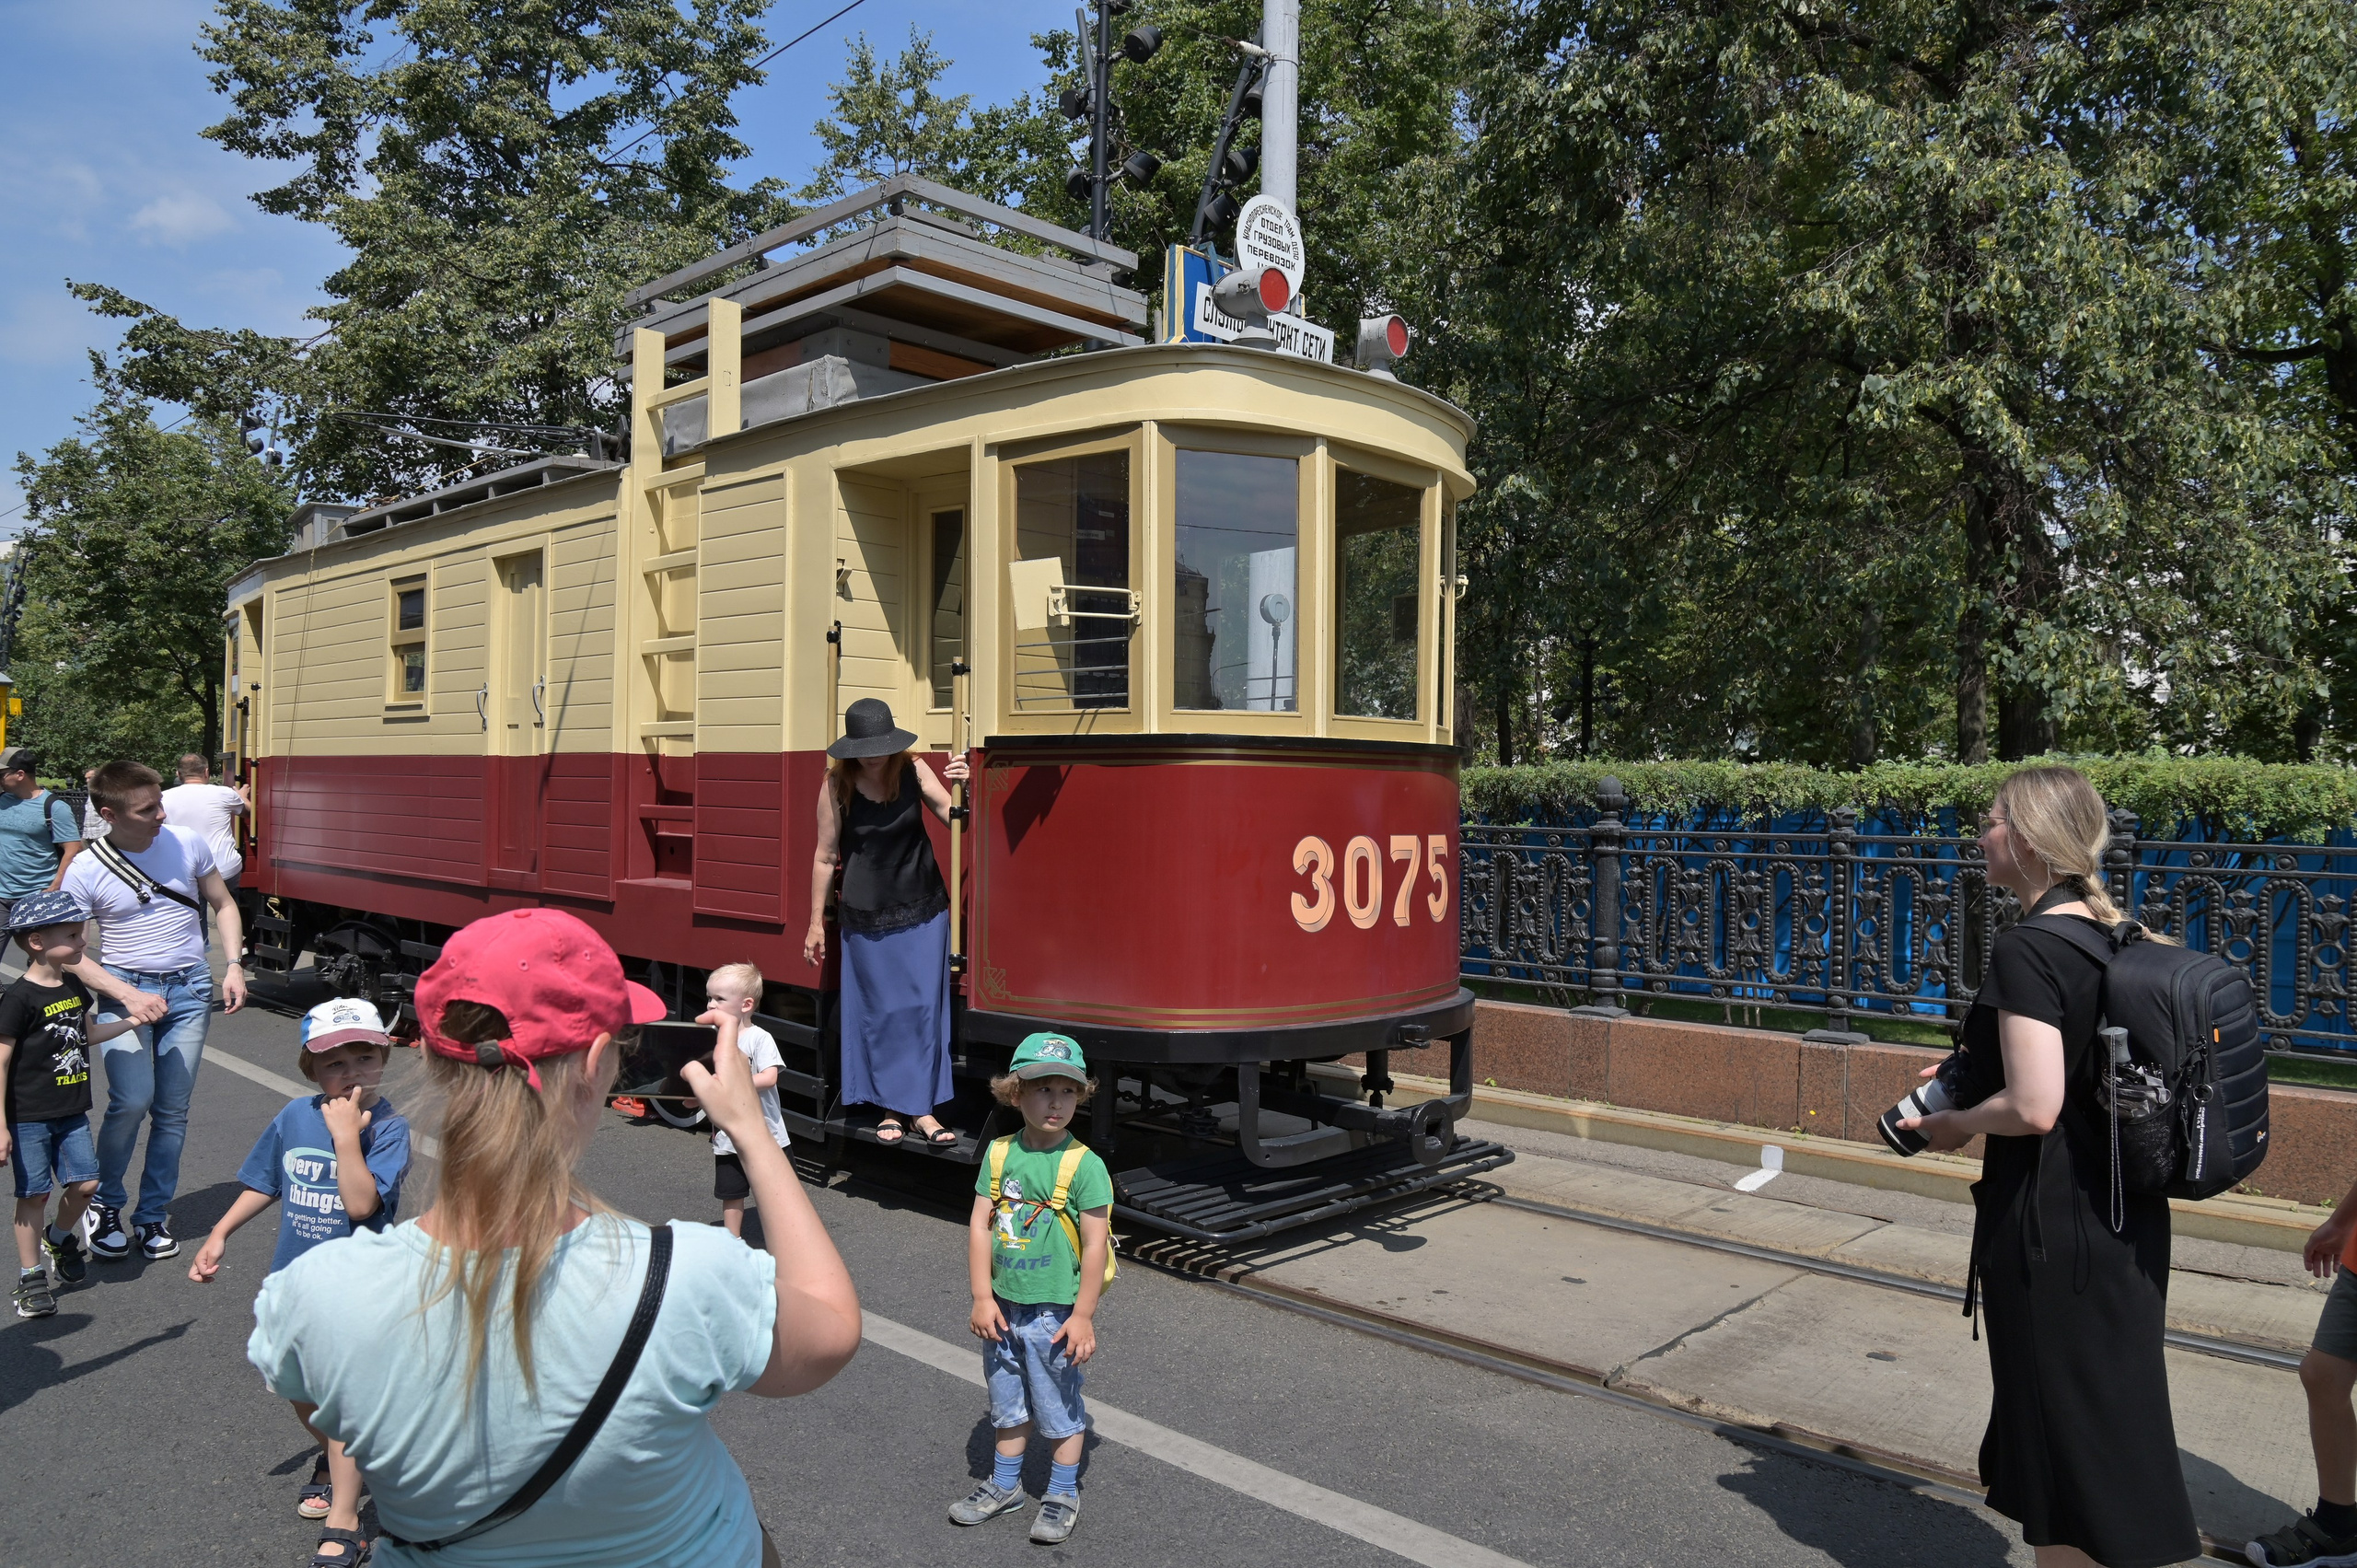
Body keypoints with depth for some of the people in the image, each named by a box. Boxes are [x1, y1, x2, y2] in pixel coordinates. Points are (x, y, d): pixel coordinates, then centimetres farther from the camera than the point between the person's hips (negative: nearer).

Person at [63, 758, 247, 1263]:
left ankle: (153, 1216, 20)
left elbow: (223, 905, 11)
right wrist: (128, 995, -17)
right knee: (131, 1101, -17)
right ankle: (104, 1206, 8)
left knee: (172, 1110, 5)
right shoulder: (85, 872, -8)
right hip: (125, 988, -2)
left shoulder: (187, 845, -1)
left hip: (190, 989, 3)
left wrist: (233, 967, 0)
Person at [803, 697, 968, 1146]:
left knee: (925, 1006, 3)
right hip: (867, 918, -1)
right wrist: (816, 922, 0)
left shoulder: (913, 771, -6)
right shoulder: (837, 785, -10)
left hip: (923, 910, 2)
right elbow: (825, 857, -4)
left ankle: (922, 1107, 13)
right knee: (880, 1011, 7)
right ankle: (890, 1107, 20)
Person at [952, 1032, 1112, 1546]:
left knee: (1060, 1407, 11)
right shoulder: (1000, 1153, -3)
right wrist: (982, 1298, -5)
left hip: (1055, 1312, -4)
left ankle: (1062, 1495, 31)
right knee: (1009, 1403, 21)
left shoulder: (1084, 1164, -15)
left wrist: (1083, 1315, -13)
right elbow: (980, 1224, -1)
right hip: (1004, 1308, 4)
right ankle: (1005, 1485, 41)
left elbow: (1095, 1244, -14)